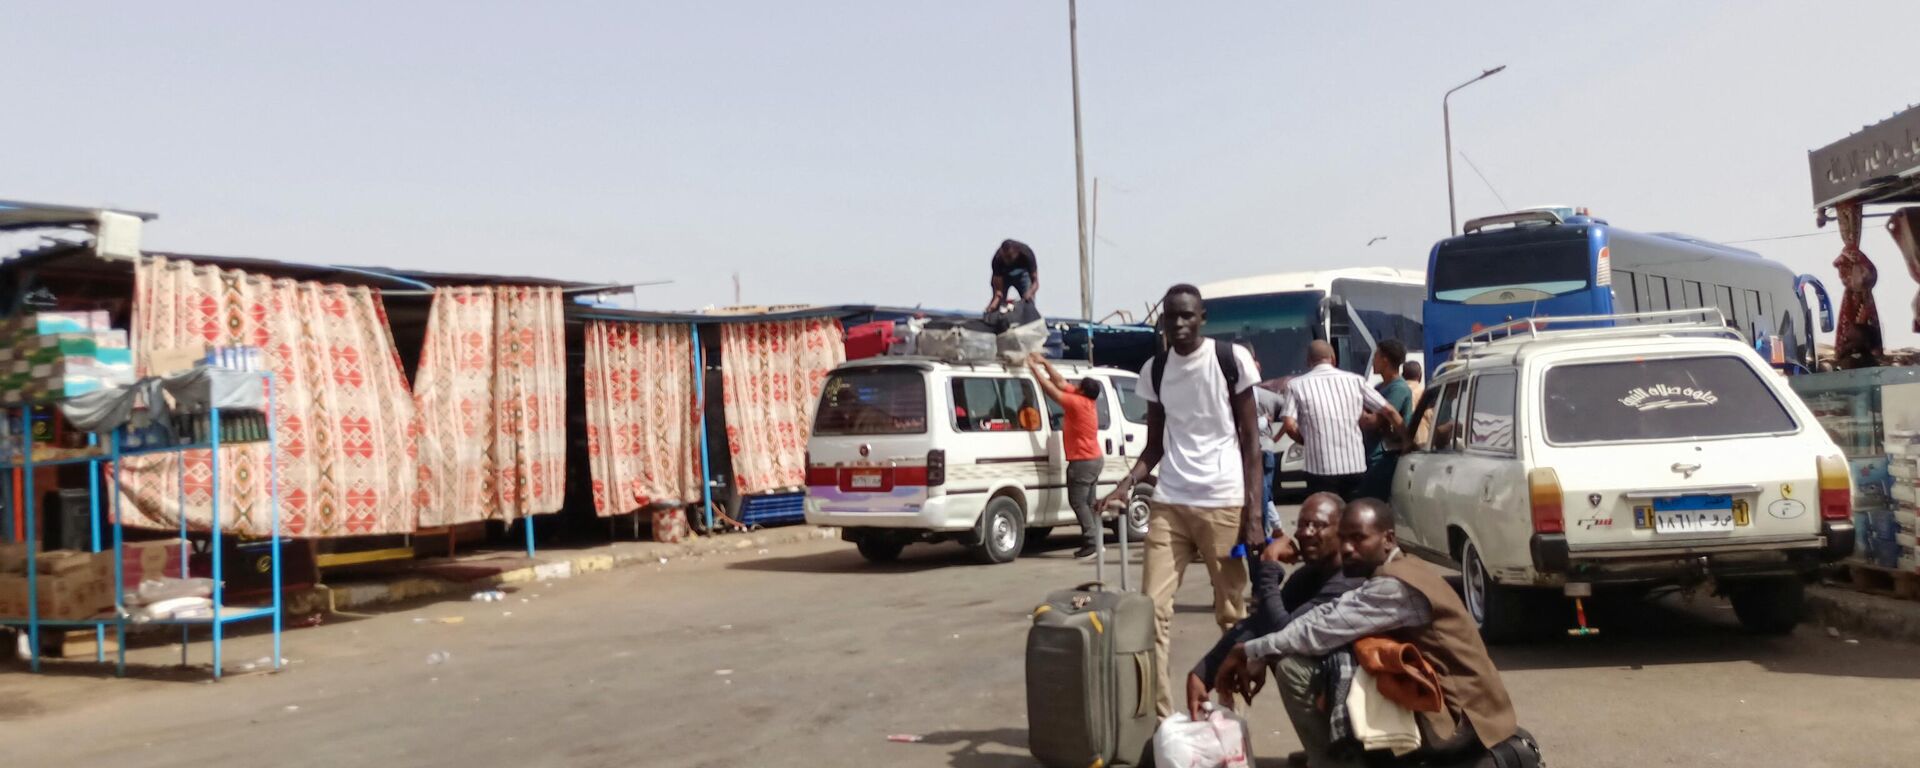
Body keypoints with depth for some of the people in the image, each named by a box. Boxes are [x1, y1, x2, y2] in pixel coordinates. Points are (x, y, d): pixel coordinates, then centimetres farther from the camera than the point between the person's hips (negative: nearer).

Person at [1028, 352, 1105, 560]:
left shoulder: (1077, 403, -19)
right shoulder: (1086, 401, 6)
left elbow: (1051, 390, -18)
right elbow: (1061, 383, 14)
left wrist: (1034, 367, -11)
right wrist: (1044, 363, 14)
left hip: (1082, 462, -9)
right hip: (1094, 459, 9)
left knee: (1078, 502, -6)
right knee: (1088, 502, 13)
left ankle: (1092, 543, -10)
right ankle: (1096, 541, 13)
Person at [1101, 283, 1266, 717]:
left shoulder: (1232, 360, -2)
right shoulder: (1154, 371, 9)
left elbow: (1251, 440, -1)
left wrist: (1253, 513, -8)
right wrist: (1125, 486, -5)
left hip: (1224, 504, -3)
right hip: (1168, 504, 3)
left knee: (1232, 613, 4)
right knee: (1153, 607, -4)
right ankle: (1159, 714, 1)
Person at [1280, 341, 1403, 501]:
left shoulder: (1297, 385, 2)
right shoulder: (1355, 380, 8)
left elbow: (1290, 426, -8)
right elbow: (1389, 411, 6)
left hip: (1321, 468, -3)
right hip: (1355, 466, 3)